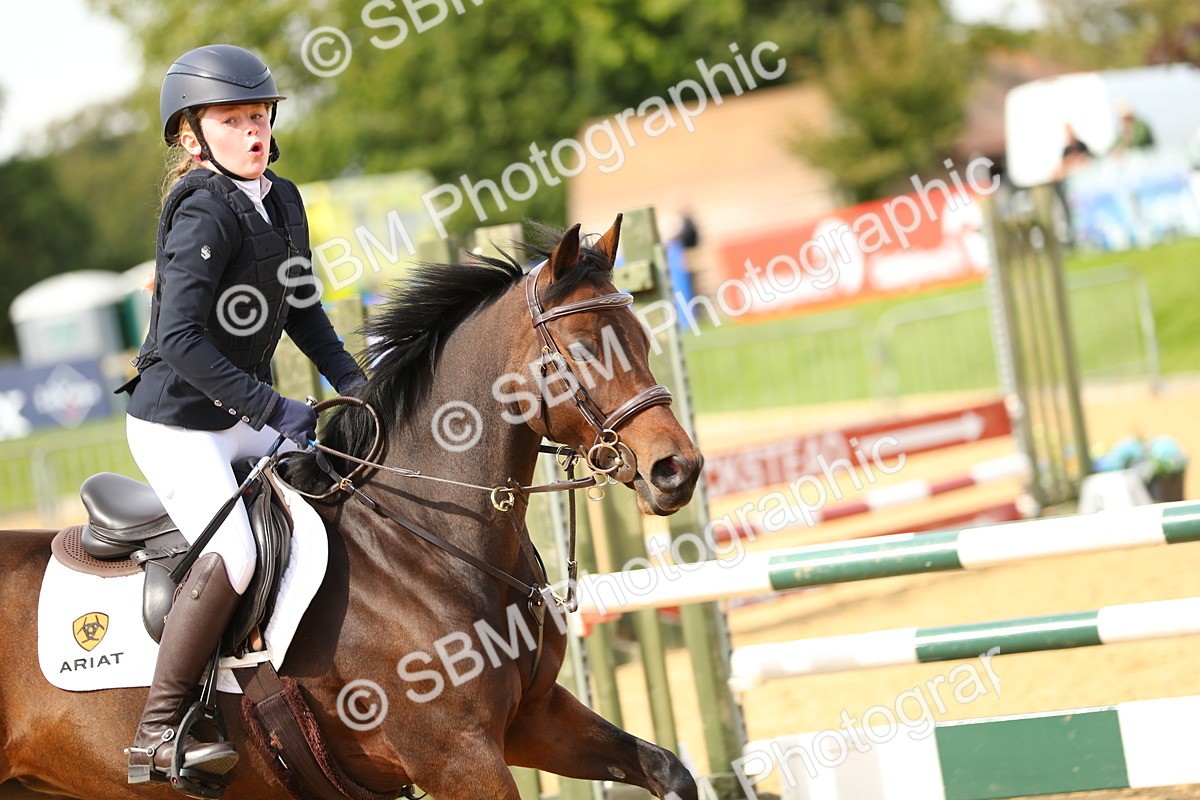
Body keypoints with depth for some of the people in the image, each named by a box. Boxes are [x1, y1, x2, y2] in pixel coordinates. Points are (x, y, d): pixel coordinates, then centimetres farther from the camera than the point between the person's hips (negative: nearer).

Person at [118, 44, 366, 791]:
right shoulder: (204, 214, -20)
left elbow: (300, 308, 19)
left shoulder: (282, 202, 6)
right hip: (175, 424, -9)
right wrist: (273, 409, -27)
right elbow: (180, 340, -27)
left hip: (241, 420, 9)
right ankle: (158, 733, -16)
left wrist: (351, 379, 5)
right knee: (233, 555, -26)